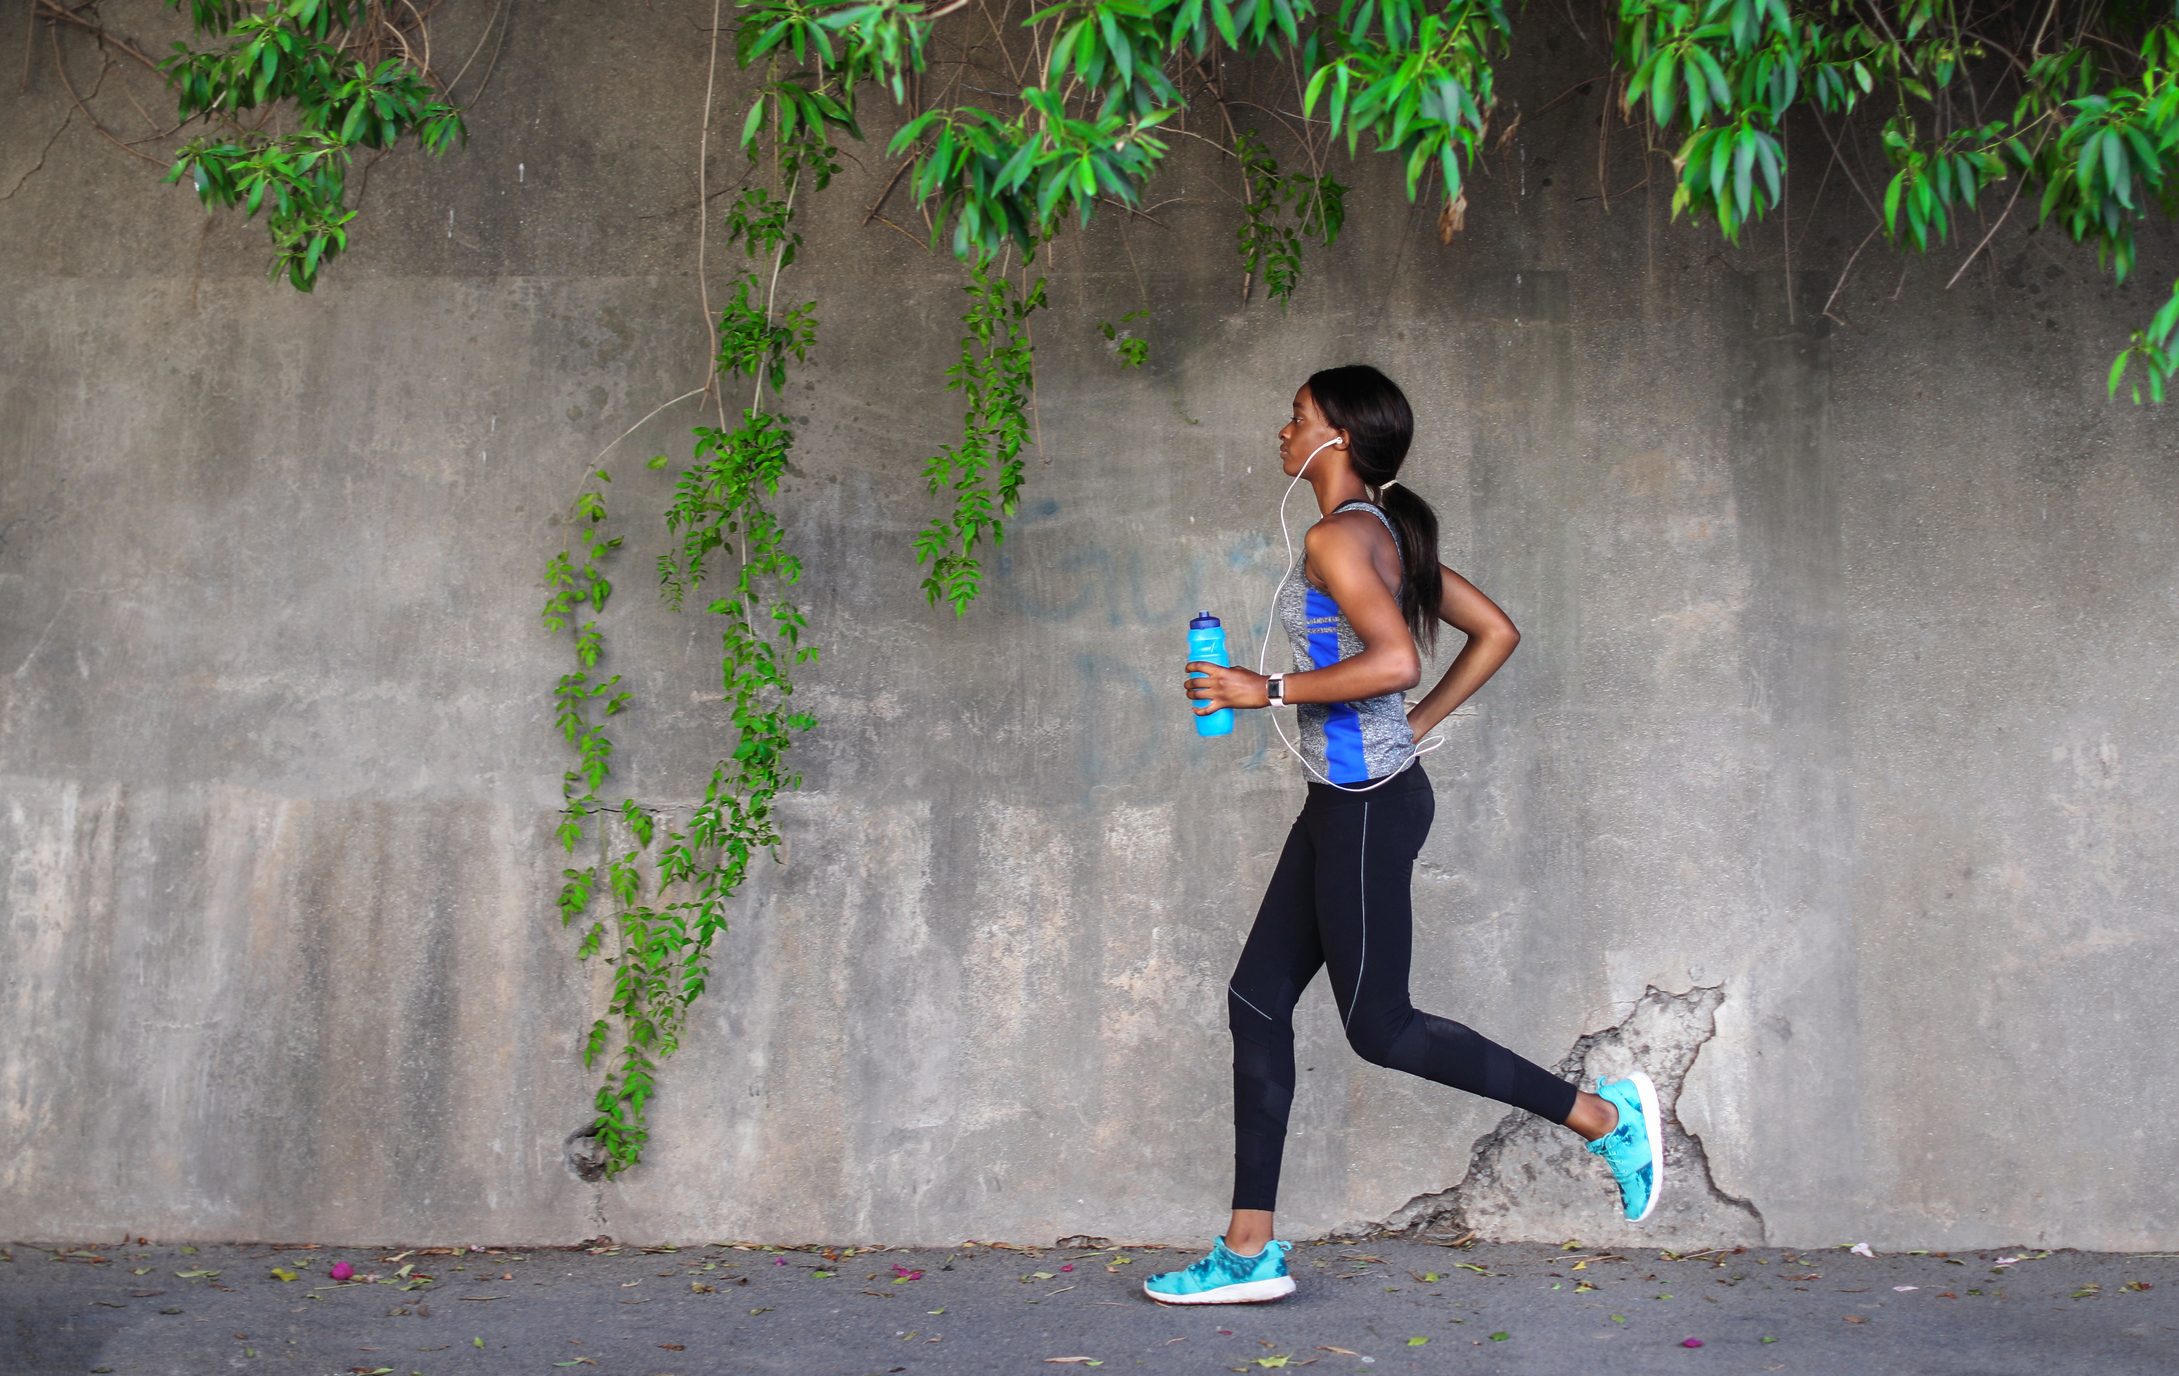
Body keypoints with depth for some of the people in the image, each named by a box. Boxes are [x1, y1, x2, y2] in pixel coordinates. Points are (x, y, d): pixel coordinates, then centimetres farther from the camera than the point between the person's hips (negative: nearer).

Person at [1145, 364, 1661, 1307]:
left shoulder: (1339, 537, -15)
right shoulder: (1387, 533, 13)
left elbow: (1395, 660, -28)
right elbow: (1495, 633, 17)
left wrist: (1269, 691, -19)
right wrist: (1415, 727, 16)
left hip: (1366, 805, -10)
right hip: (1345, 802, 10)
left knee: (1378, 1026, 0)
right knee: (1257, 1003, 9)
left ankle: (1602, 1115, 10)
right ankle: (1250, 1251, 13)